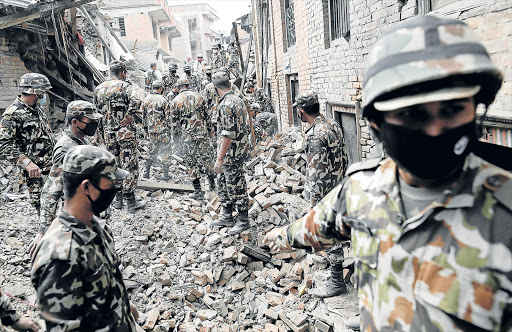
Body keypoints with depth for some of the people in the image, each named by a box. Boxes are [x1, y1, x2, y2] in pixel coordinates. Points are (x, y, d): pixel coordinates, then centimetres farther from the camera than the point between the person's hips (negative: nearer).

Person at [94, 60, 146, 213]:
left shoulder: (98, 89, 12)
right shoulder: (124, 86, -8)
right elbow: (136, 101, -29)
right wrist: (129, 117, -17)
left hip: (108, 134, 6)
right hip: (125, 133, -6)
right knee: (129, 165, 1)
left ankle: (118, 199, 22)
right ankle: (131, 201, 5)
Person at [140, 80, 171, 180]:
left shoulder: (145, 100, 6)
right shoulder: (163, 100, -9)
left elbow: (143, 116, 11)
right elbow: (168, 117, -8)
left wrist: (146, 130, 19)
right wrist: (169, 129, 1)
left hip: (151, 131, 5)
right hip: (163, 131, -4)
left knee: (152, 151, 16)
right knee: (165, 153, 4)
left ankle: (147, 172, 14)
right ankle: (166, 175, 7)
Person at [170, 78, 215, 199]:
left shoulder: (175, 101, 1)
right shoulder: (198, 97, 6)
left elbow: (174, 122, 2)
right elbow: (207, 116, 9)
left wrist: (175, 136, 14)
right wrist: (209, 129, 20)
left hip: (187, 136, -1)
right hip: (202, 133, 2)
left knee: (192, 163, 6)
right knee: (206, 158, 13)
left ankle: (198, 191, 8)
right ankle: (212, 184, 26)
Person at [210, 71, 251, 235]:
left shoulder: (226, 105, -21)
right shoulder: (237, 99, 11)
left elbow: (228, 134, -25)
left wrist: (220, 158, -22)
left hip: (231, 153, -10)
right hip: (239, 149, 10)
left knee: (236, 187, 0)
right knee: (223, 183, 19)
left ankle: (243, 221, 13)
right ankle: (227, 217, 29)